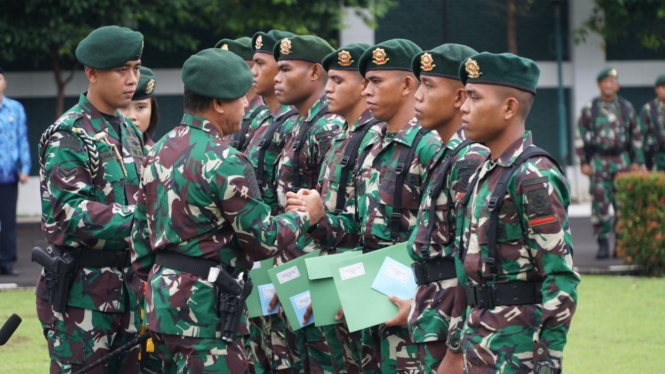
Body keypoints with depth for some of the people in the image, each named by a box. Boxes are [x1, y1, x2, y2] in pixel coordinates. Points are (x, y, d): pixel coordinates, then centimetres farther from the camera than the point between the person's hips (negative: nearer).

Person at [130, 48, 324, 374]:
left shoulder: (159, 152, 11)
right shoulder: (224, 162, -17)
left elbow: (141, 234, 15)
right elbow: (262, 240, -11)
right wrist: (304, 216, 6)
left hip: (164, 296, 9)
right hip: (203, 307, -9)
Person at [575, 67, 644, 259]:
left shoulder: (626, 108, 8)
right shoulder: (589, 109, 3)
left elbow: (637, 135, 13)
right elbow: (579, 137, 5)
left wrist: (637, 161, 6)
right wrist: (584, 162, -2)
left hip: (622, 161, 2)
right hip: (599, 162, -1)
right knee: (600, 203, -5)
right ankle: (603, 244, 0)